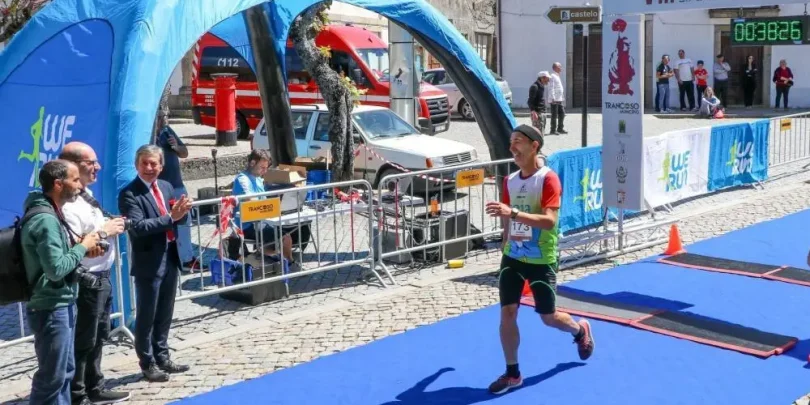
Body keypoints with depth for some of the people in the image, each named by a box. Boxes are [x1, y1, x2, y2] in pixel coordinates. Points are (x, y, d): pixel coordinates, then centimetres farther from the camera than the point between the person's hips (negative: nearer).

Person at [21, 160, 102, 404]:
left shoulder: (52, 214, 11)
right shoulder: (45, 219, -20)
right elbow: (55, 268, -26)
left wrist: (79, 245, 3)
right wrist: (82, 247, -14)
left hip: (63, 305, 10)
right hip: (51, 309, -10)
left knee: (65, 371, 18)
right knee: (52, 376, -1)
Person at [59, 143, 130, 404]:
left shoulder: (86, 194, 10)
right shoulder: (68, 204, -22)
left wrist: (110, 226, 5)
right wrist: (103, 232, -20)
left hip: (101, 278, 10)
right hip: (86, 282, -10)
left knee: (98, 336, 21)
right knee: (82, 341, 2)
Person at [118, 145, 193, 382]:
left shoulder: (166, 187, 10)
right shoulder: (129, 194, -13)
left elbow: (178, 219, 13)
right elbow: (138, 227, -24)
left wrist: (181, 211, -10)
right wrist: (170, 217, -28)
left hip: (170, 257, 7)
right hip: (149, 261, -7)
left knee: (165, 314, 17)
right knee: (146, 315, 4)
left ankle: (162, 358, 29)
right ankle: (147, 363, 15)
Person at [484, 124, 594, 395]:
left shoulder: (548, 179, -16)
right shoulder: (510, 181, 4)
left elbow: (550, 220, -28)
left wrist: (513, 212, -38)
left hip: (542, 260, -5)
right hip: (513, 257, 5)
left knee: (548, 317, 9)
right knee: (507, 312, -3)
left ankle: (580, 331, 42)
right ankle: (512, 373, 10)